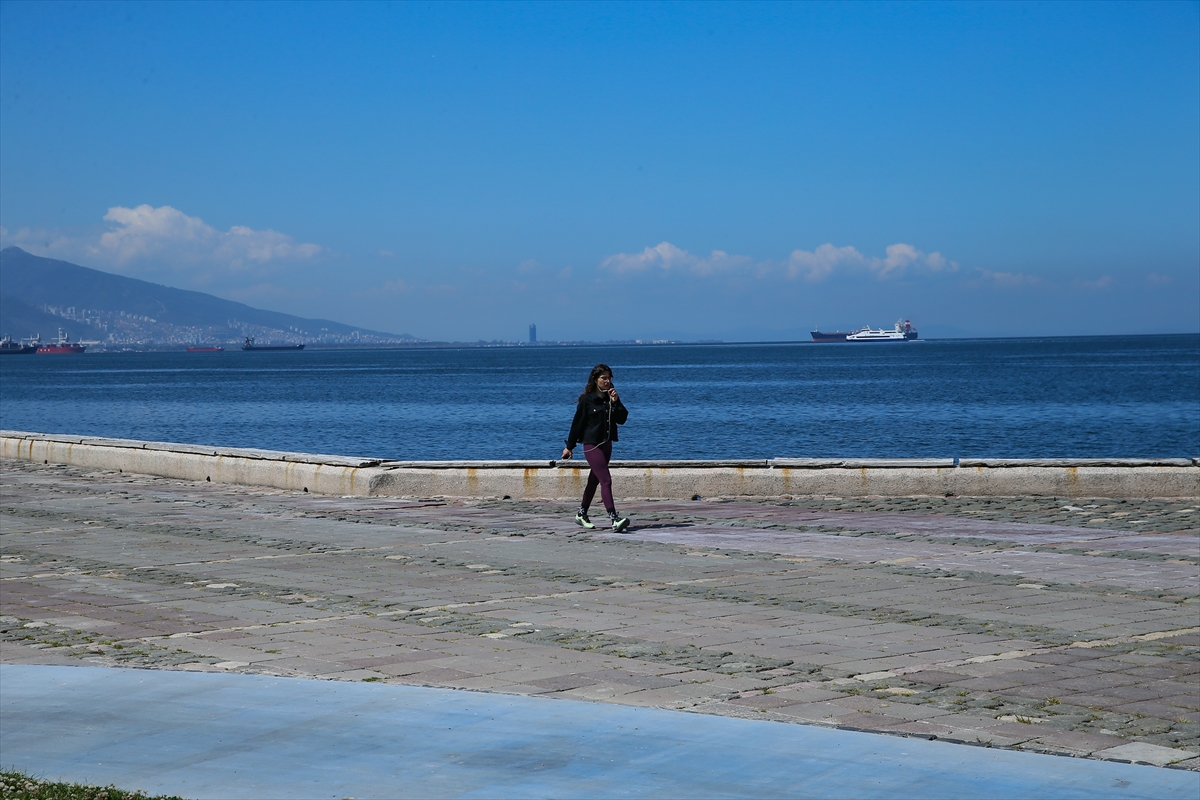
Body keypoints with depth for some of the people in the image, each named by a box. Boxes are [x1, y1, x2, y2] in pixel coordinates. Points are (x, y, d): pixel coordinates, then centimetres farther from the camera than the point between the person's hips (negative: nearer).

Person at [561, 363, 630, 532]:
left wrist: (615, 402, -12)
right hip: (592, 444, -7)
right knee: (606, 480, -16)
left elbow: (622, 419, 2)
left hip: (607, 443, 7)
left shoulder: (611, 397, 8)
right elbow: (577, 423, -5)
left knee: (594, 480, 17)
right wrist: (569, 446, -2)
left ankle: (582, 514, 32)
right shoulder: (587, 399, -8)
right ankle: (614, 519, -24)